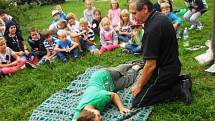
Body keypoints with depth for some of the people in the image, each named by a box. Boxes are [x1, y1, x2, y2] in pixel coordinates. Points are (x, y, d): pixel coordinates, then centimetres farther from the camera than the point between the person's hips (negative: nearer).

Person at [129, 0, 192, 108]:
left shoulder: (152, 29, -28)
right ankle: (181, 81, 13)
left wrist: (139, 85, -12)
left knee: (137, 102, -4)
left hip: (164, 71, -9)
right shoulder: (160, 16, 2)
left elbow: (151, 65, -26)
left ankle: (179, 90, -6)